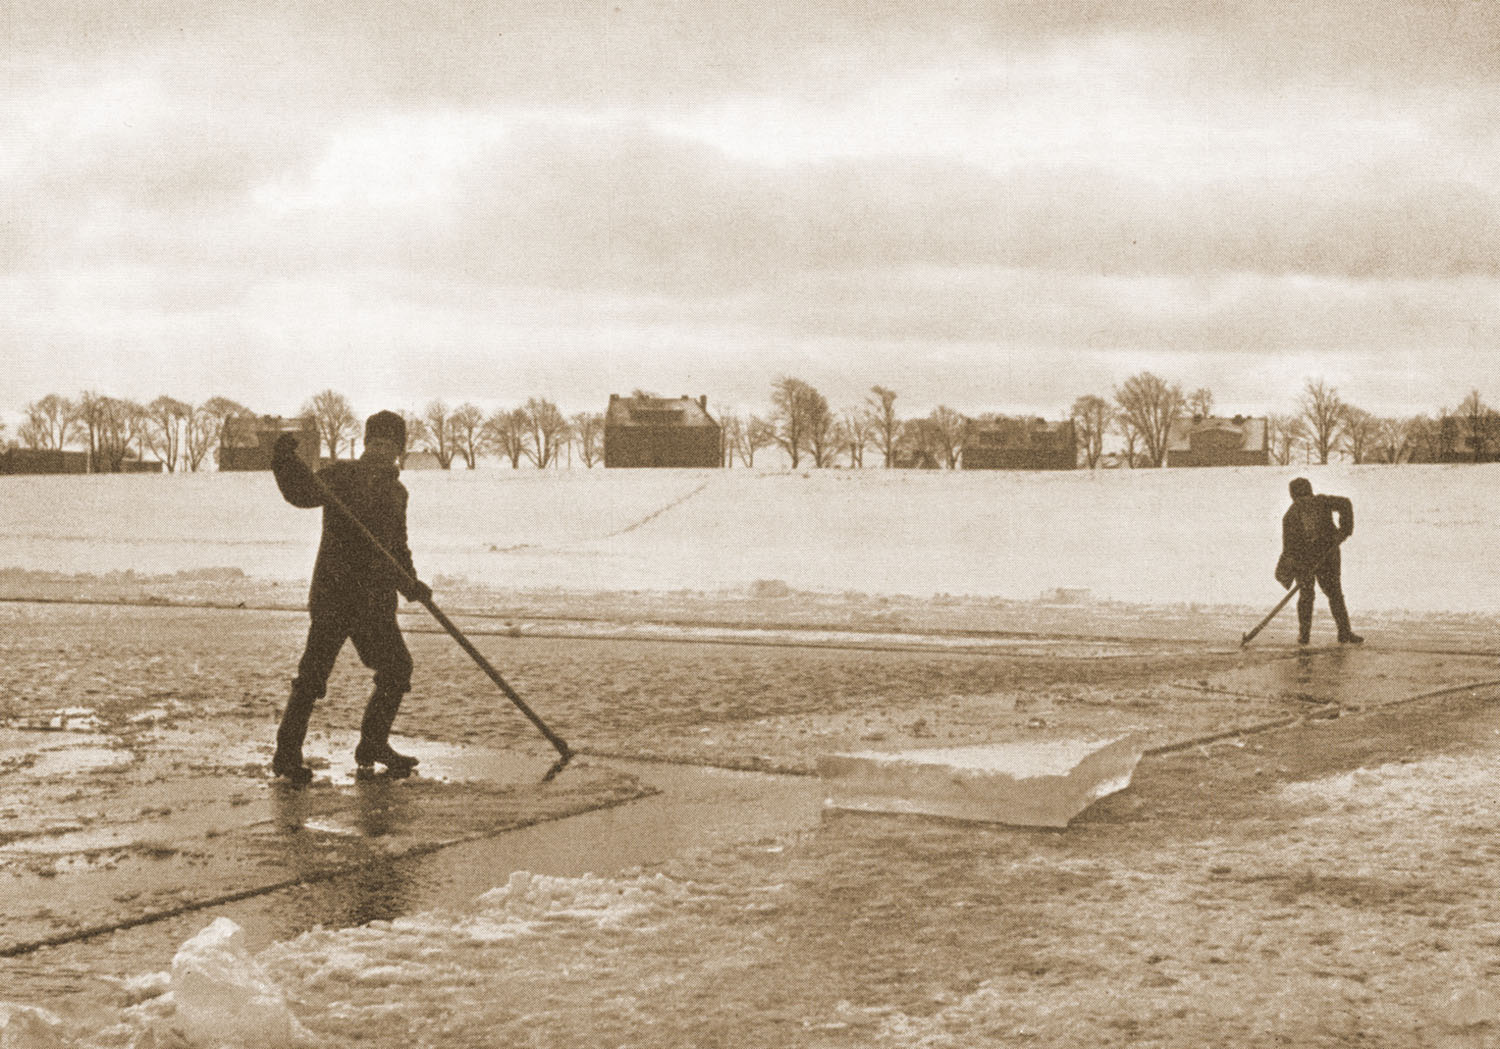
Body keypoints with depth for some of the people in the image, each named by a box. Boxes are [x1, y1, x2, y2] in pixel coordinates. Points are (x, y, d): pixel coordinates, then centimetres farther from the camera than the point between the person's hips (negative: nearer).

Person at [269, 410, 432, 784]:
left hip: (375, 599, 6)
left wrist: (411, 584, 9)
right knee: (314, 672, -9)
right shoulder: (340, 476, -5)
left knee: (397, 668, 10)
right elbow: (302, 493, -22)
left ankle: (373, 745, 25)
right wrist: (287, 463, -40)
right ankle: (287, 754, -2)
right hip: (333, 591, -6)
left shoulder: (397, 492, 13)